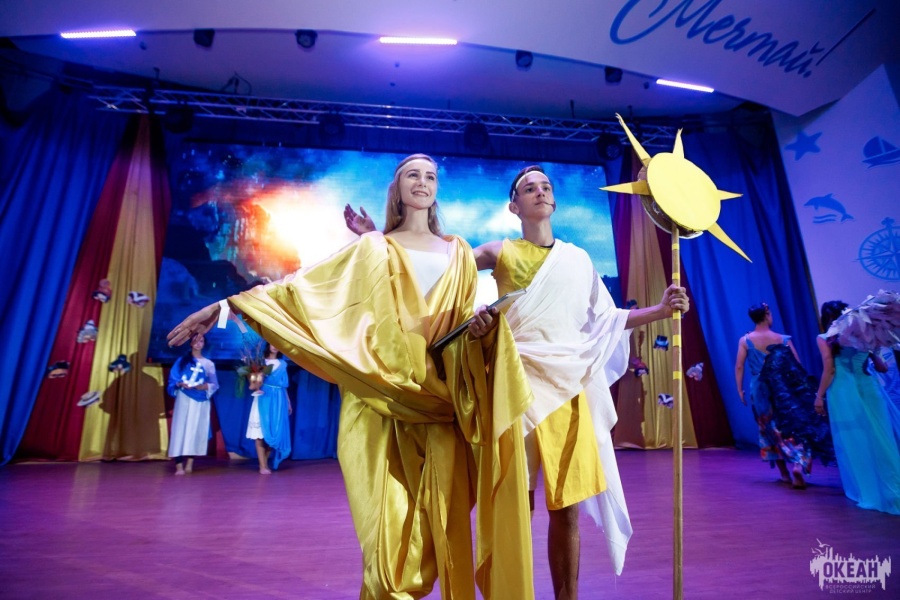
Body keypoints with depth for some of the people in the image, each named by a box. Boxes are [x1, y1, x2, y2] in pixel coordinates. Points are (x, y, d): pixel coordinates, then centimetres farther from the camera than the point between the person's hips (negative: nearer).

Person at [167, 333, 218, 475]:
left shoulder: (209, 364, 8)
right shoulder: (182, 360, 8)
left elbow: (215, 384, 5)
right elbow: (173, 379, 3)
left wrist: (205, 386, -15)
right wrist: (181, 384, -17)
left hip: (201, 402, 1)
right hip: (184, 400, -1)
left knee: (196, 430, 1)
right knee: (181, 429, -6)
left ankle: (190, 463, 10)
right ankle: (179, 465, -5)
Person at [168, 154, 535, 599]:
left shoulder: (458, 252, 17)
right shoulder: (374, 249, 11)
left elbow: (465, 327, 16)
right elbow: (306, 287, 5)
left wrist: (480, 325, -8)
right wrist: (228, 305, -1)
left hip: (437, 403, 2)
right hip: (383, 401, -1)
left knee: (442, 525, 1)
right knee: (390, 532, -2)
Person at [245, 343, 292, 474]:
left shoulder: (283, 364, 14)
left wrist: (288, 402, 14)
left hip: (278, 400, 3)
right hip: (263, 399, -3)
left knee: (276, 431, 2)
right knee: (261, 431, -6)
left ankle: (265, 461, 14)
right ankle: (263, 465, -4)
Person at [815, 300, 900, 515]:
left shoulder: (824, 339, -3)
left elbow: (829, 370, -8)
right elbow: (881, 366, 14)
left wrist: (819, 396, -1)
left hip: (843, 392, -4)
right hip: (869, 389, 4)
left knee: (854, 443, 6)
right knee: (879, 439, 10)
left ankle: (870, 492, 14)